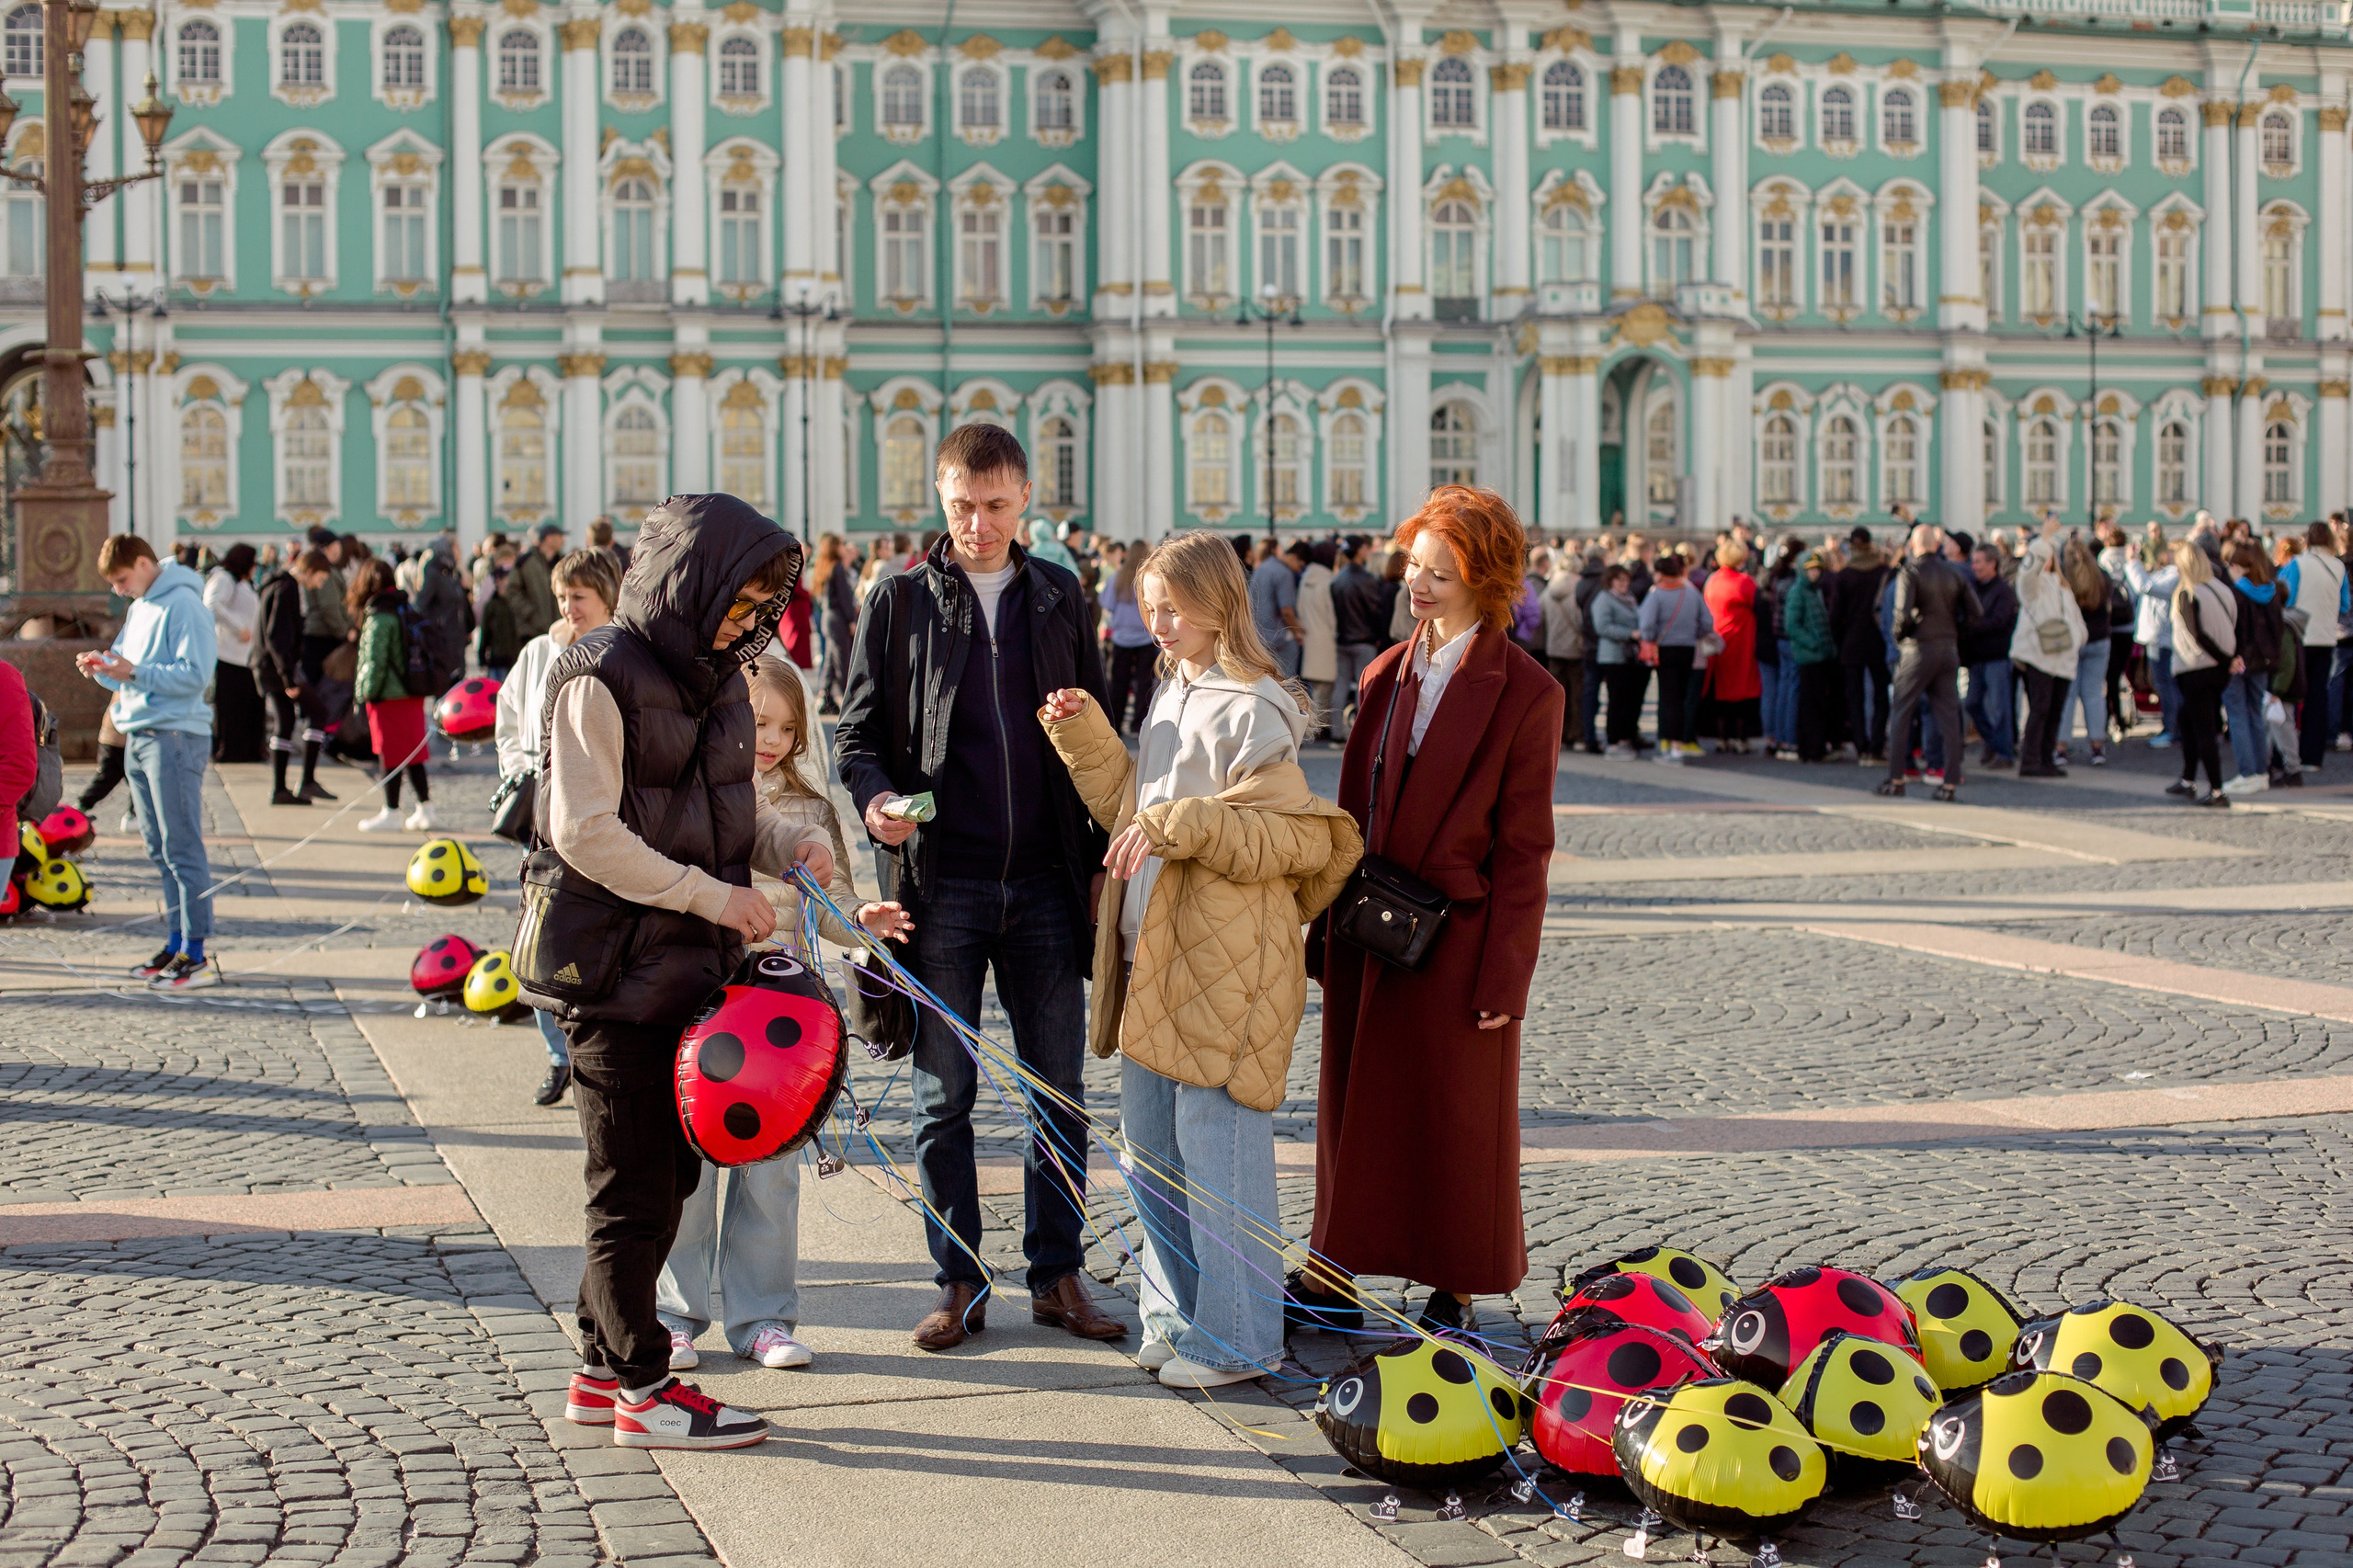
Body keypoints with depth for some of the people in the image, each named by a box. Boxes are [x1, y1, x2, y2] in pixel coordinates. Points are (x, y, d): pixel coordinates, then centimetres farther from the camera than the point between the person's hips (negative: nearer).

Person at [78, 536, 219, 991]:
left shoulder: (183, 605, -11)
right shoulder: (139, 608, 17)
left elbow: (194, 675, -19)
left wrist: (134, 671, -22)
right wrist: (103, 668, 0)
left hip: (175, 739, -9)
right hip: (138, 739, 9)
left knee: (182, 850, -9)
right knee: (160, 851, 12)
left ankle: (197, 954, -8)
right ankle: (177, 944, 18)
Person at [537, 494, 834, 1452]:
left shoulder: (714, 675, 14)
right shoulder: (601, 678, -13)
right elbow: (585, 831, -20)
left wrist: (789, 844, 0)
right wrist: (711, 895, -20)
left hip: (690, 969, 9)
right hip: (616, 970, -9)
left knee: (668, 1177, 15)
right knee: (635, 1186, -1)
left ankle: (604, 1368, 26)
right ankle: (642, 1389, 9)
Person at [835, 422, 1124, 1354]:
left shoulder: (1058, 598, 9)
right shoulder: (903, 601, 3)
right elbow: (856, 729, 5)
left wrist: (1101, 861, 9)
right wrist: (875, 797, -17)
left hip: (1046, 885, 2)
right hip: (941, 884, -2)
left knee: (1057, 1089, 6)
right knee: (943, 1093, 3)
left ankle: (1058, 1276, 17)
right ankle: (960, 1283, 14)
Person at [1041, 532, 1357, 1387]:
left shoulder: (1250, 710, -12)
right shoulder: (1172, 699, 16)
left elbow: (1295, 833, -18)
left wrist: (1183, 826, -23)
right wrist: (1088, 739, 10)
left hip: (1226, 961, -9)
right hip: (1155, 956, 9)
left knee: (1216, 1147, -5)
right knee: (1149, 1140, 13)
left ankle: (1236, 1339, 4)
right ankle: (1179, 1315, 26)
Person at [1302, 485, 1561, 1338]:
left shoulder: (1524, 693, -9)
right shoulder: (1387, 675, 9)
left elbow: (1523, 847, -10)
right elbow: (1354, 811, 13)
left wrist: (1502, 977, -13)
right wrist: (1326, 931, 10)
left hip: (1457, 942, -5)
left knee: (1457, 1123, 6)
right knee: (1353, 1106, 12)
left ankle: (1454, 1292, 19)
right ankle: (1334, 1273, 23)